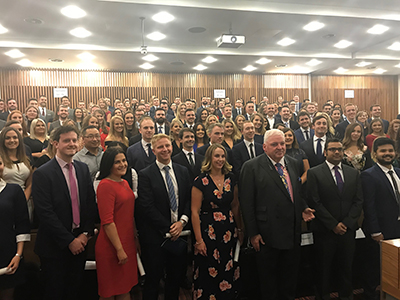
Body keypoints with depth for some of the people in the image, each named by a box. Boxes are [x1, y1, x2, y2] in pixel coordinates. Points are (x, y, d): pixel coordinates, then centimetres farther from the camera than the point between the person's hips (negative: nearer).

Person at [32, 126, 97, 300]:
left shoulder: (83, 169, 5)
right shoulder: (42, 174, -12)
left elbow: (90, 203, 6)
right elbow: (45, 213, -16)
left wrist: (86, 233, -3)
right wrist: (69, 241, -15)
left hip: (80, 243, 5)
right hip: (54, 246, -4)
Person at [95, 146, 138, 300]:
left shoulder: (124, 183, 10)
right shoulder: (106, 185, -16)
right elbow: (107, 221, -20)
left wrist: (135, 237, 16)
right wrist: (119, 249, -19)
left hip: (128, 242, 8)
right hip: (112, 246, -8)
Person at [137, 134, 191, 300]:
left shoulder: (183, 171, 7)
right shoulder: (145, 175, -8)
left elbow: (189, 199, 8)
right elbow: (147, 207, -13)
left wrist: (182, 221, -7)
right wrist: (168, 229, -13)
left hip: (178, 233, 5)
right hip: (155, 236, -4)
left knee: (176, 277, 16)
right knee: (153, 280, 8)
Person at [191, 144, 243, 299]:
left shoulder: (231, 178, 3)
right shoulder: (201, 181, -11)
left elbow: (235, 206, 10)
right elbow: (195, 212, -11)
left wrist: (240, 229, 9)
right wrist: (199, 240, -12)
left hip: (229, 232, 4)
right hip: (209, 232, -4)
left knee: (229, 272, 14)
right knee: (209, 274, 8)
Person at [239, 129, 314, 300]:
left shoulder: (293, 163, 7)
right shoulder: (251, 167, -12)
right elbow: (246, 203, -13)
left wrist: (303, 208, 0)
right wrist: (253, 233, -14)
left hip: (293, 234, 6)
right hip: (268, 234, -5)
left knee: (290, 279, 22)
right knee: (268, 281, 14)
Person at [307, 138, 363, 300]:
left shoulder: (353, 173, 9)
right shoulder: (314, 173, -5)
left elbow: (358, 201, 5)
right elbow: (315, 203, -10)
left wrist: (346, 223, -6)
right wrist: (333, 225, -11)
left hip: (348, 230, 3)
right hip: (324, 231, -3)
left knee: (346, 267, 13)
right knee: (324, 268, 9)